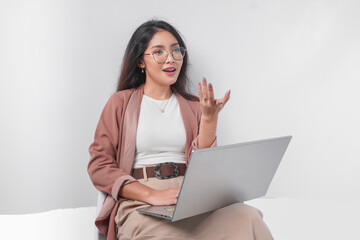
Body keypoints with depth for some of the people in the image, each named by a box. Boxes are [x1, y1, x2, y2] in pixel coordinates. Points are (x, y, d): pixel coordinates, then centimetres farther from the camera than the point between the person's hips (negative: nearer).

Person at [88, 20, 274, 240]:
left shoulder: (193, 106, 17)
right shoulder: (121, 102, 9)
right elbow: (99, 166, 0)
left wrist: (210, 118, -7)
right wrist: (152, 195, -13)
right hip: (140, 203, -3)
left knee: (247, 218, -29)